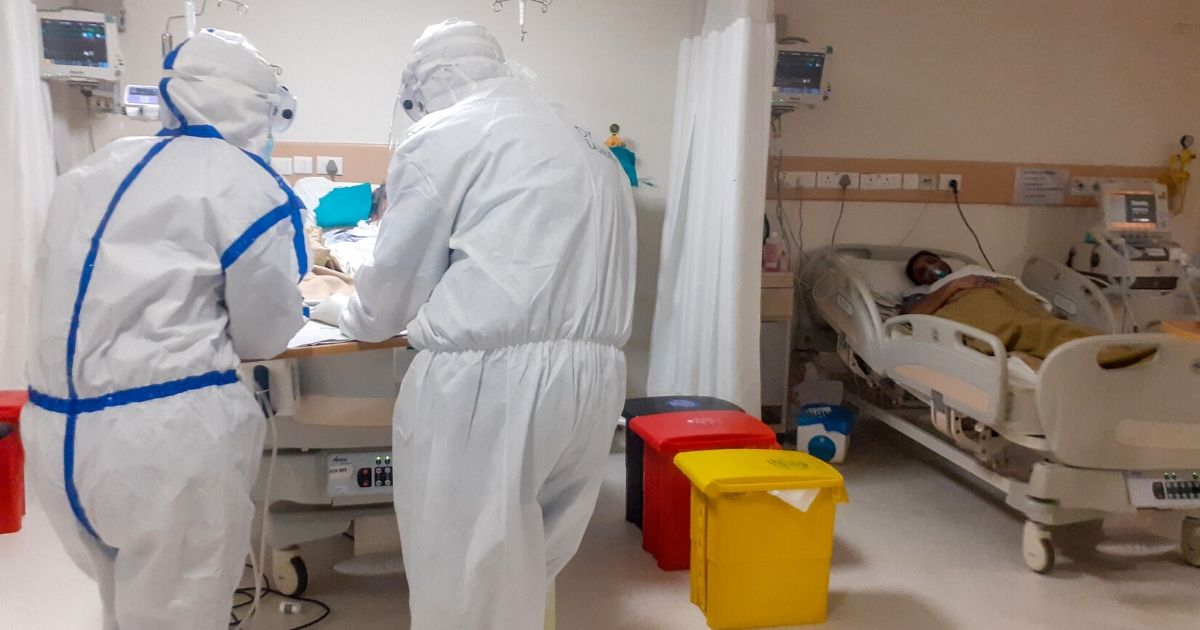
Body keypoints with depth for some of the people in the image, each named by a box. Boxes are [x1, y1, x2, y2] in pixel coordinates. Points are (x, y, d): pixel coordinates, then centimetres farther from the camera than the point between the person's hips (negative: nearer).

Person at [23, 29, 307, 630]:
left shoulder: (95, 169, 12)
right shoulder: (244, 184, -7)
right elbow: (265, 334, -1)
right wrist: (297, 308, 21)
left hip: (56, 426, 7)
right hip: (166, 431, -7)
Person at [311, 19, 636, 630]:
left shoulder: (441, 136, 1)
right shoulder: (587, 145, 22)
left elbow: (398, 280, 6)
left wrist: (347, 314, 27)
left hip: (488, 381, -7)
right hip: (593, 379, 7)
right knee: (526, 575, 18)